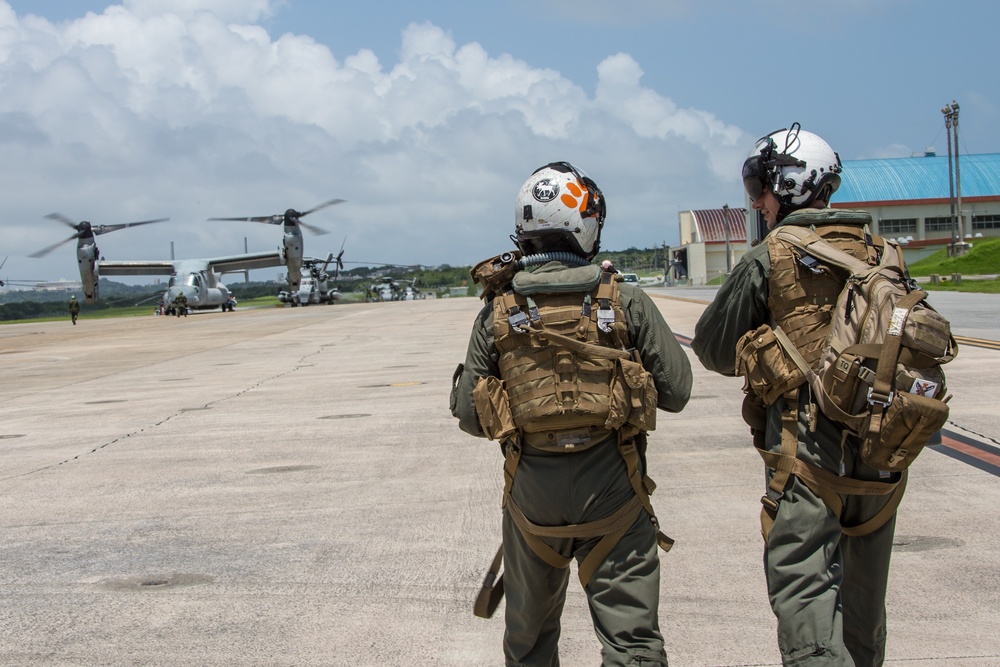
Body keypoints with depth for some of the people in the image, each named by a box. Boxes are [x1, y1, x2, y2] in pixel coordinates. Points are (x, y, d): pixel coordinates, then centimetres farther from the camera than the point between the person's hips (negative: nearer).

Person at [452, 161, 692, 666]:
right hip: (610, 485, -2)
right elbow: (675, 393, -3)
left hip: (532, 487, 2)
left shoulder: (497, 313, -3)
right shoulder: (626, 303, -7)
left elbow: (468, 416, 0)